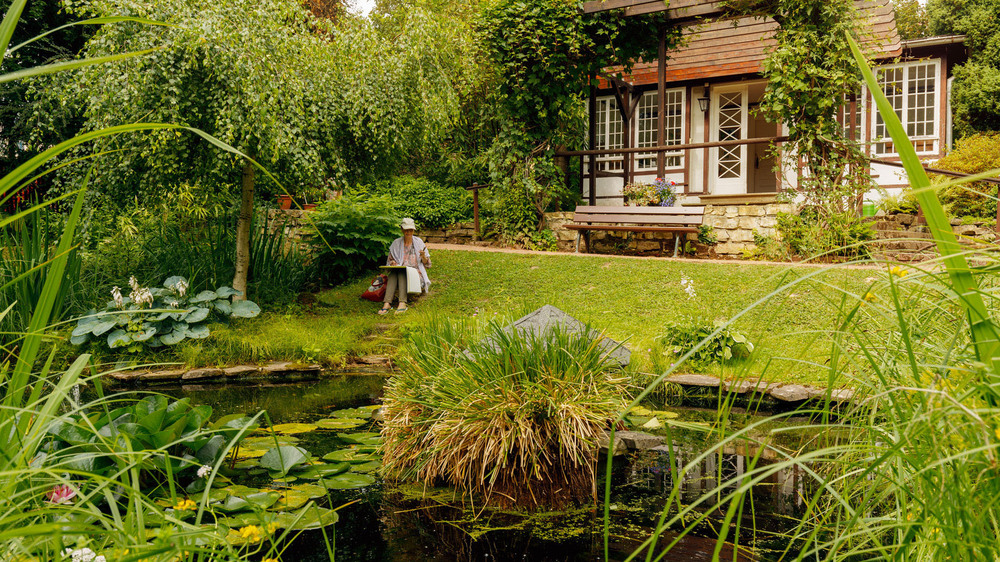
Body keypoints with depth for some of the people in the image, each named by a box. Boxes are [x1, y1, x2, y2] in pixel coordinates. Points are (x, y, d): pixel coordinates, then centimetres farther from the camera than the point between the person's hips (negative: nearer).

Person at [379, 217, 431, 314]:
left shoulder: (418, 242, 11)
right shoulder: (396, 243, 12)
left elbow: (426, 263, 10)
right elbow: (390, 260, 17)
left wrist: (423, 256, -12)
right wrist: (393, 263, -7)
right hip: (401, 272, 2)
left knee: (401, 272, -36)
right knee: (393, 273, -35)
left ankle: (402, 303, -55)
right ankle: (387, 303, -52)